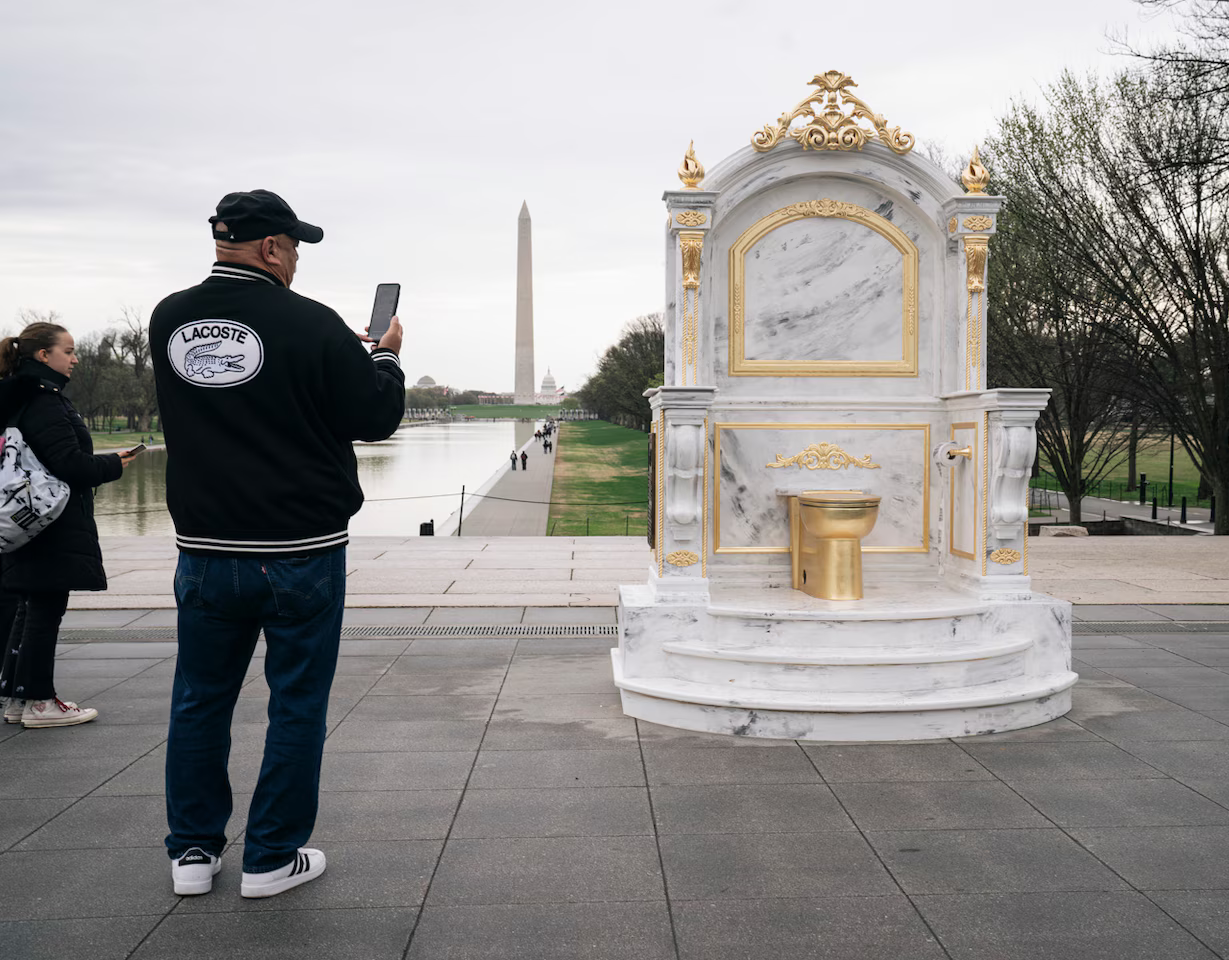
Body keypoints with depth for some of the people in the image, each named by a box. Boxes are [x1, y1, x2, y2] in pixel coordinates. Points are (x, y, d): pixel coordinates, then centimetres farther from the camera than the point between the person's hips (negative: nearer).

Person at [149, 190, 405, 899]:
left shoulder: (169, 321, 2)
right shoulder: (309, 324, -14)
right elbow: (376, 417, -7)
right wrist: (385, 357, 12)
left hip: (205, 553, 5)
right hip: (301, 553, -4)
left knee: (200, 700, 16)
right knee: (297, 706, 8)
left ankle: (194, 851, 25)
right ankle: (273, 857, 16)